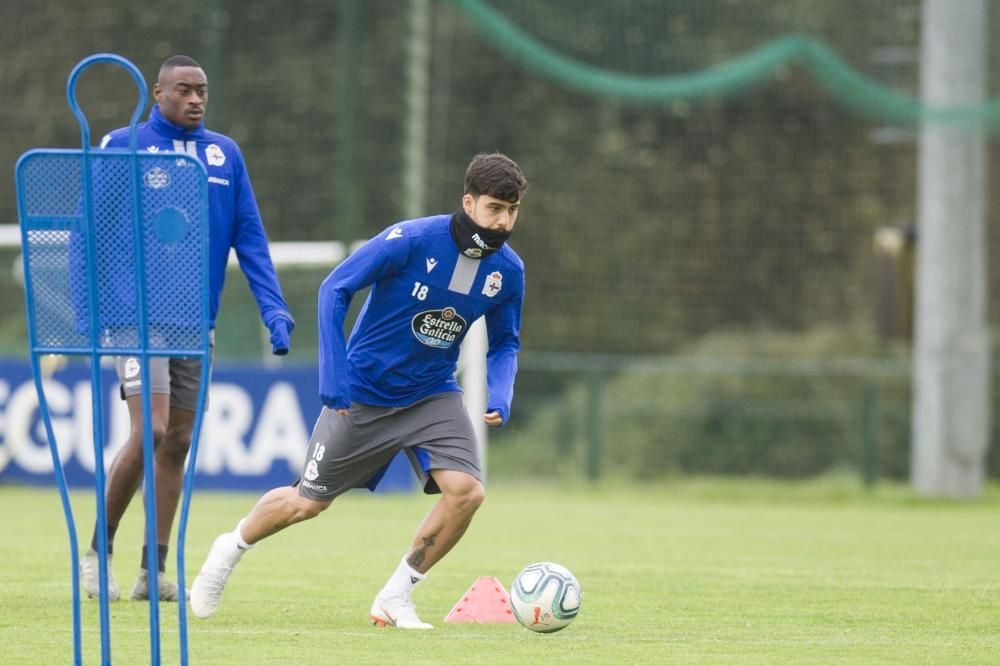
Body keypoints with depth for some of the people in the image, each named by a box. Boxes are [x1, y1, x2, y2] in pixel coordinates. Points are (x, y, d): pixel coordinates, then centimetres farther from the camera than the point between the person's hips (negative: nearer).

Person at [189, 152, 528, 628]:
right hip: (364, 393, -3)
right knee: (309, 502, 7)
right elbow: (335, 289, -19)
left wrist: (499, 394, -14)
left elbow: (504, 343, 6)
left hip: (432, 395, 3)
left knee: (466, 491, -20)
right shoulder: (411, 240, -23)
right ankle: (230, 550, 38)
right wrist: (333, 374, -25)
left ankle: (395, 598, -1)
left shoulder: (508, 270, -9)